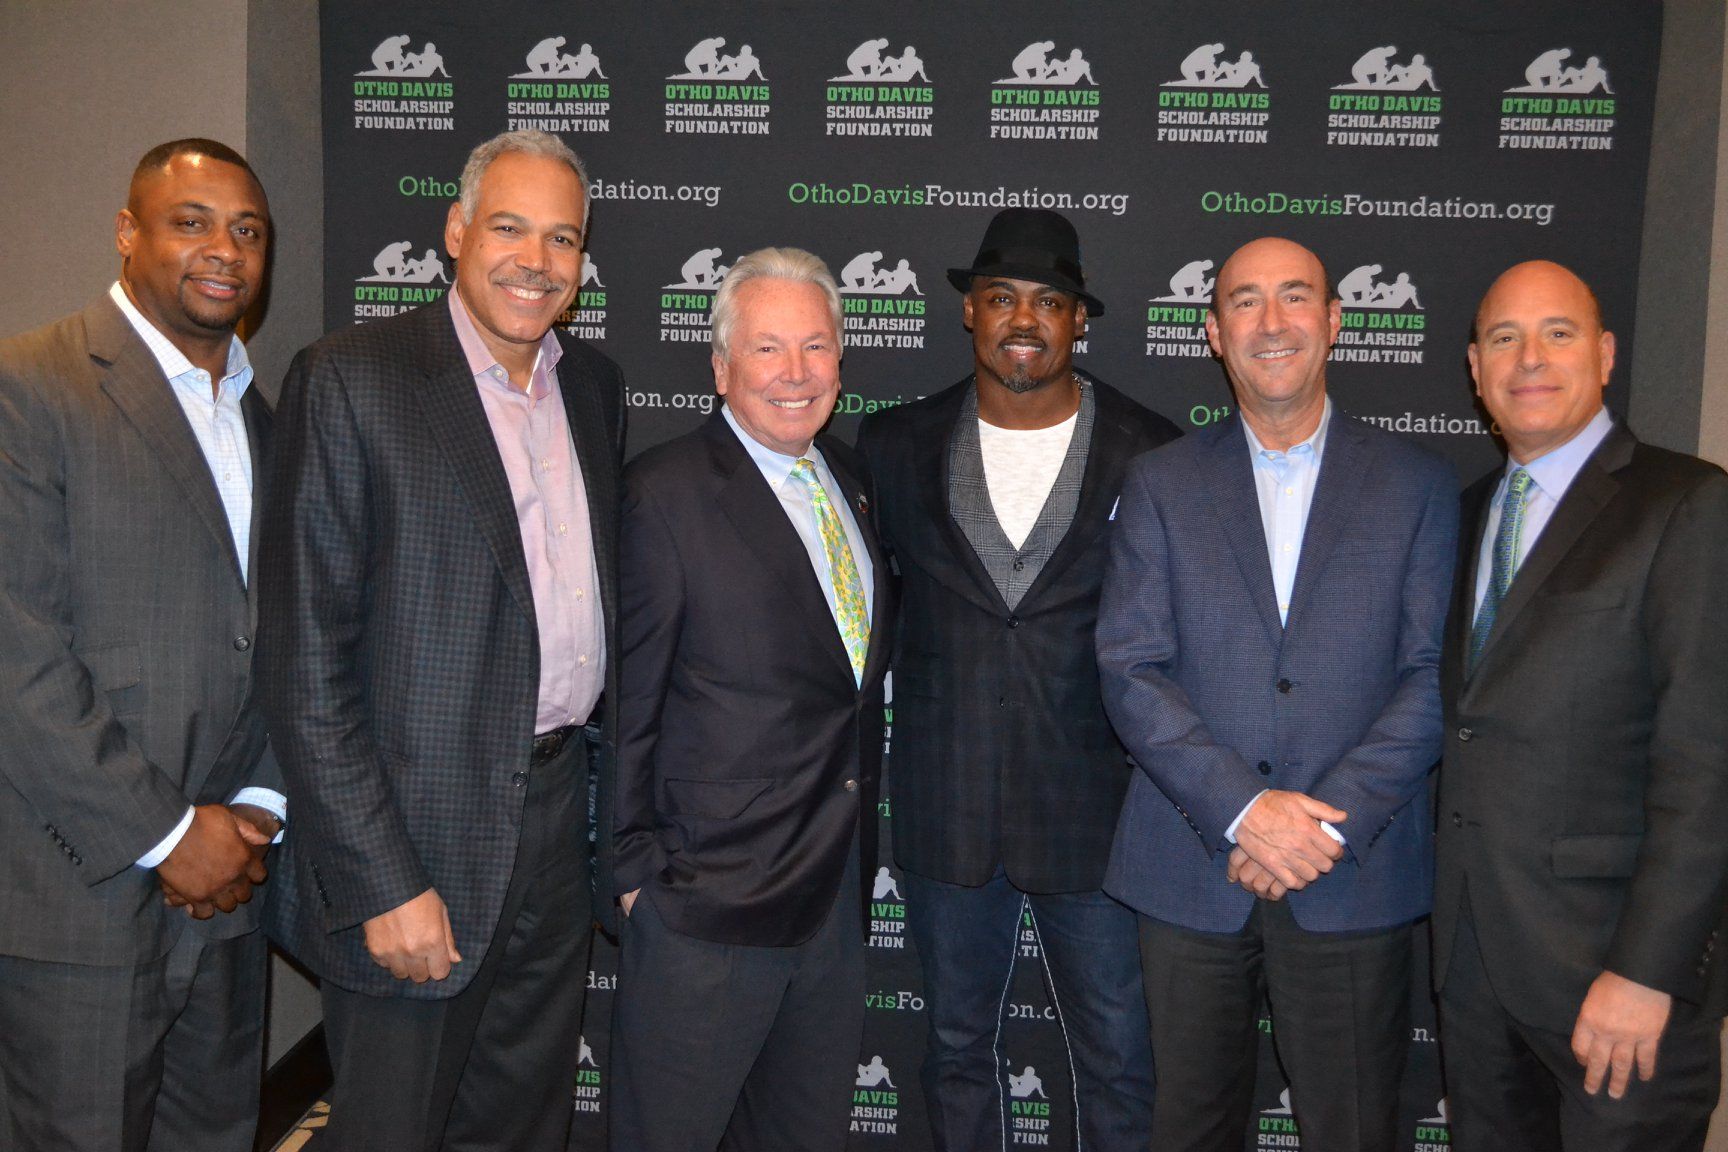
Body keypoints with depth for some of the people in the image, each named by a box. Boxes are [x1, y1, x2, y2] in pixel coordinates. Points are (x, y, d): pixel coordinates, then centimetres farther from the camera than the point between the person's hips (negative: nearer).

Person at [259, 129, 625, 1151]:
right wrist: (385, 882, -16)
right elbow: (309, 669, -13)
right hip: (420, 840, -5)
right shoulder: (351, 380, -11)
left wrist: (620, 813, 10)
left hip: (561, 827, 6)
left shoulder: (596, 386, 8)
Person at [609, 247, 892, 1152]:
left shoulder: (850, 479, 9)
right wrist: (637, 872, -11)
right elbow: (622, 703, -12)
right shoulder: (663, 493, -13)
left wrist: (858, 839, 11)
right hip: (712, 901, -6)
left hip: (839, 889, 7)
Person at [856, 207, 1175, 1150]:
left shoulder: (1151, 454, -4)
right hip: (944, 808, 2)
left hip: (1095, 810, -1)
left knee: (1120, 1064, 11)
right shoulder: (895, 445, 1)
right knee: (956, 1046, 19)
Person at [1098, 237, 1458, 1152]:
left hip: (1357, 875, 0)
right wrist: (1243, 808, -15)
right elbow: (1130, 670, -4)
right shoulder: (1160, 483, 4)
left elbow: (1434, 675, -2)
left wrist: (1334, 820, -13)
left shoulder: (1416, 483, 4)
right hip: (1190, 870, 1)